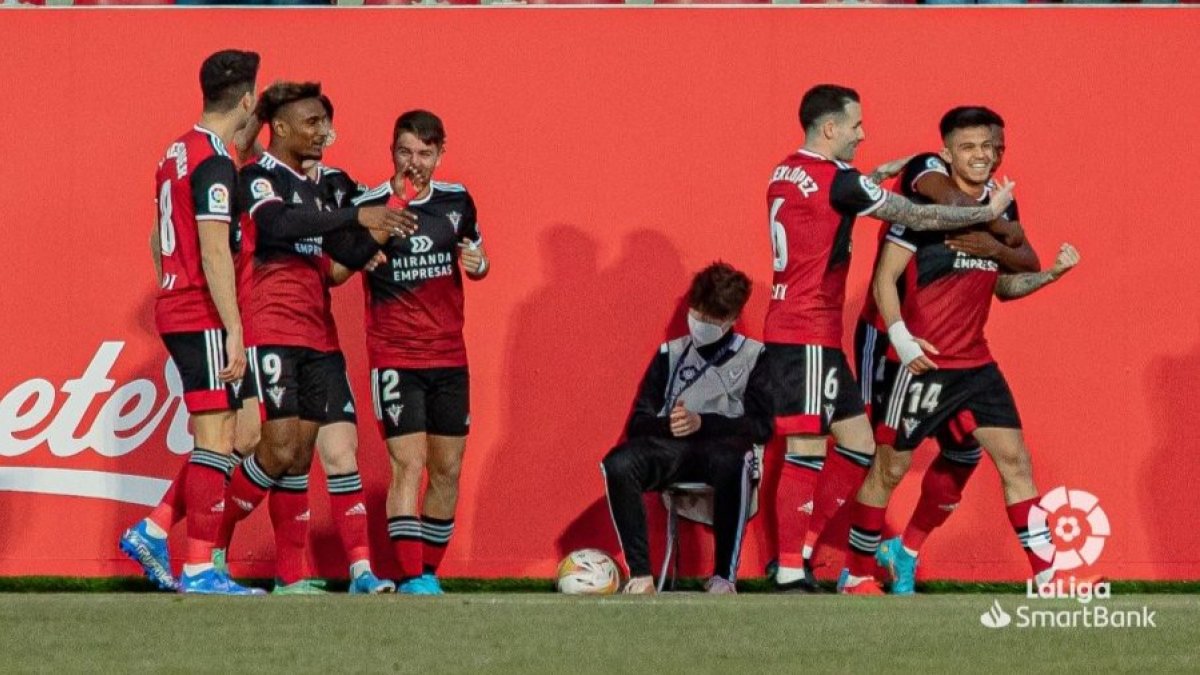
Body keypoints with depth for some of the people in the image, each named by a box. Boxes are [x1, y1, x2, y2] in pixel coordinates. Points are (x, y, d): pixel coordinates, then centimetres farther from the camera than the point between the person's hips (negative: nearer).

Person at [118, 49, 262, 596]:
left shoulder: (178, 153, 14)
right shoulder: (215, 164, -15)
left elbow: (158, 240, 22)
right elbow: (215, 253, -20)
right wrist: (234, 331, -19)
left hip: (174, 309, 9)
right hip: (204, 318, -9)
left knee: (219, 439, 13)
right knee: (217, 437, -7)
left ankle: (152, 531, 10)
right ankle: (199, 568, -7)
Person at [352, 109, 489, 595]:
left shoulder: (456, 200, 7)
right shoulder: (370, 205, -6)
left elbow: (476, 258, 21)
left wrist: (478, 264, -3)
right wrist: (385, 220, -22)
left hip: (449, 356, 5)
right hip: (395, 356, -5)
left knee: (447, 469, 6)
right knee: (408, 464, -14)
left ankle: (430, 573, 17)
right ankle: (412, 577, -17)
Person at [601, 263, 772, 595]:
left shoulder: (754, 356, 14)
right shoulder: (670, 354, 22)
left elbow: (762, 426, 1)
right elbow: (637, 424, 15)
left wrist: (702, 423, -12)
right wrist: (667, 424, -9)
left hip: (723, 445, -3)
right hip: (672, 449, 3)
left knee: (729, 462, -42)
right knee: (618, 464, -31)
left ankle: (724, 577, -33)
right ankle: (641, 576, -30)